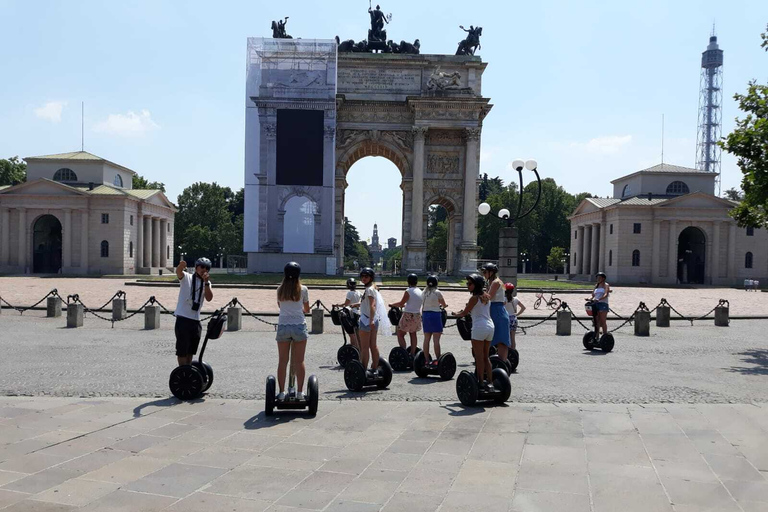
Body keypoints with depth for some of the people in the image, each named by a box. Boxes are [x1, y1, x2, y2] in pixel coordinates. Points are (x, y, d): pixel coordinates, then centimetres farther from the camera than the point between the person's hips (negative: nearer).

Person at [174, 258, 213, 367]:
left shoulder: (207, 283, 9)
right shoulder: (187, 277, -4)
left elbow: (209, 298, -6)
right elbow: (179, 273, -27)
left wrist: (206, 282, -18)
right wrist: (181, 266, -51)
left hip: (196, 320, 6)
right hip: (183, 318, -5)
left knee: (191, 350, 16)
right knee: (182, 349, -3)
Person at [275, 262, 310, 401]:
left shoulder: (280, 290, 5)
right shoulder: (303, 289, -1)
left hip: (283, 327, 2)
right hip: (299, 326, -2)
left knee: (282, 361, 6)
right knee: (299, 361, 4)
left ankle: (281, 392, 8)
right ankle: (300, 392, 6)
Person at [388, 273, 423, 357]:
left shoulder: (408, 291, -14)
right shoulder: (420, 291, 8)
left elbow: (401, 303, -10)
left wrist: (392, 304, 6)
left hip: (408, 316, -7)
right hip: (417, 316, 7)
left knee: (400, 334, 0)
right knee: (413, 334, 17)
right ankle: (412, 353, 19)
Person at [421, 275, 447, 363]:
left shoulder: (424, 292, 7)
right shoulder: (437, 293, -9)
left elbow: (423, 305, 7)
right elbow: (444, 305, 2)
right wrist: (442, 305, 25)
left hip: (425, 315, 6)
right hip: (435, 315, -6)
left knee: (426, 338, 9)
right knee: (436, 339, -3)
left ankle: (427, 360, 11)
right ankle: (438, 360, -1)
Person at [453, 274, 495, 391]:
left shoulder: (475, 298, -8)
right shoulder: (486, 297, 14)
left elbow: (464, 313, -1)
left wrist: (456, 314, 17)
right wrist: (470, 311, 28)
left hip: (479, 327, -8)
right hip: (490, 326, 8)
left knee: (479, 358, -1)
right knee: (486, 357, 14)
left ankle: (481, 382, 1)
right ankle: (490, 382, 12)